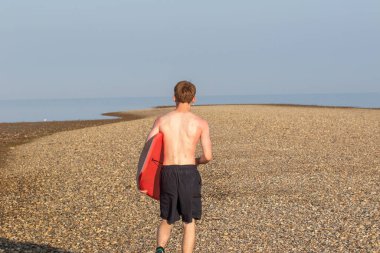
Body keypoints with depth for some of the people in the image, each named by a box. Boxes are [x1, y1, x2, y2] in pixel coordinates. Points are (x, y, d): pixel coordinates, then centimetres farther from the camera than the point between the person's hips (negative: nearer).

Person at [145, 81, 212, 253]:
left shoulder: (162, 120, 2)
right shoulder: (201, 123, -1)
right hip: (189, 174, -1)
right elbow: (208, 156, -4)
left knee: (167, 221, 17)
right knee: (189, 223, 12)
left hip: (168, 173, 1)